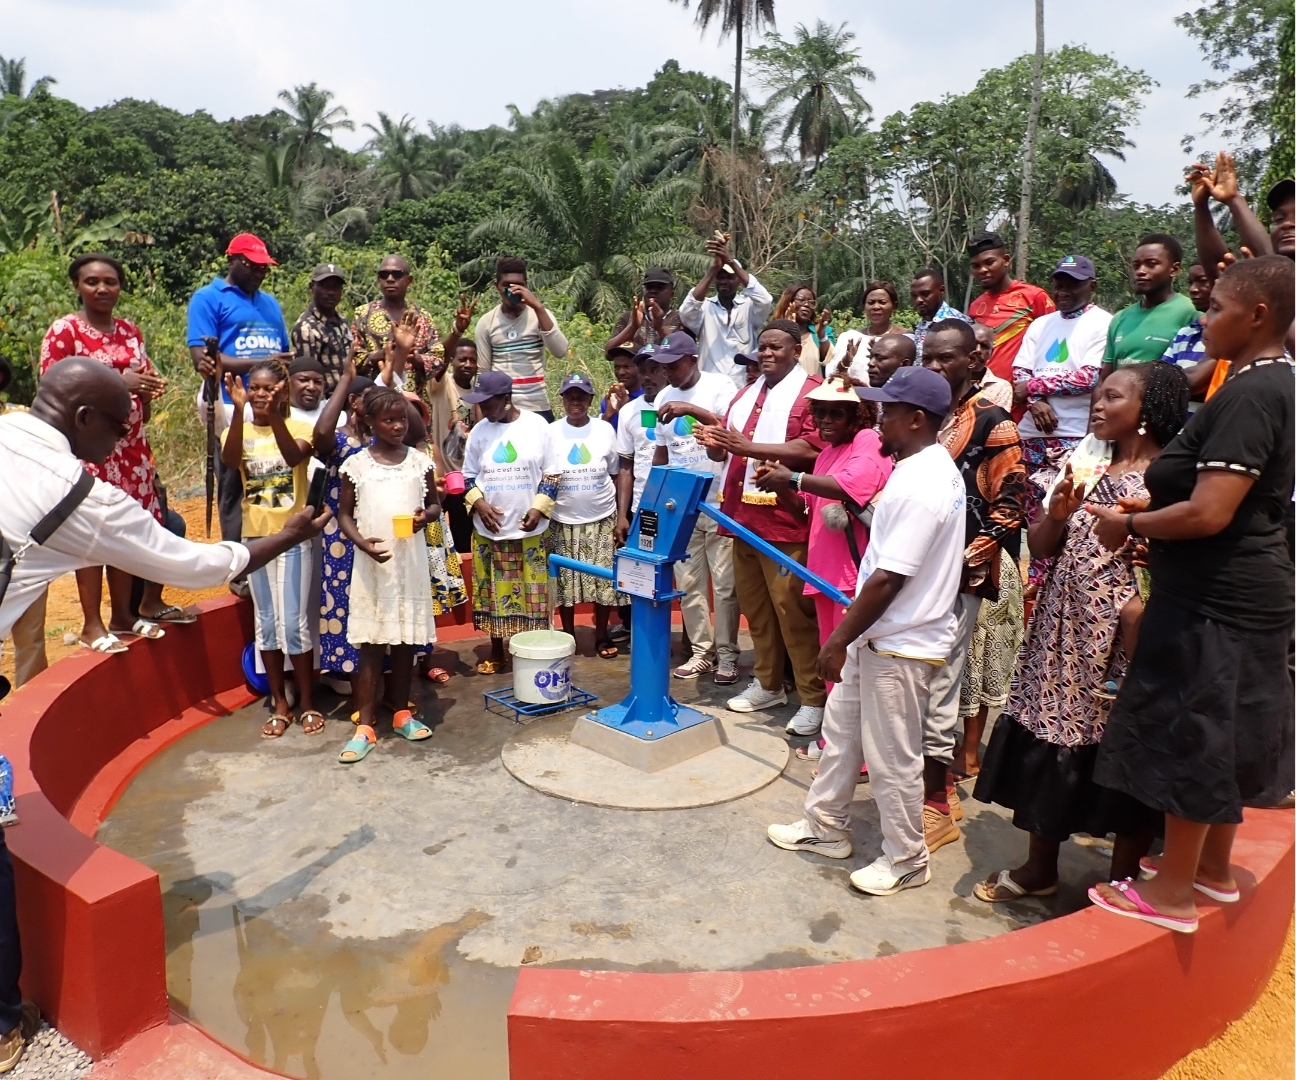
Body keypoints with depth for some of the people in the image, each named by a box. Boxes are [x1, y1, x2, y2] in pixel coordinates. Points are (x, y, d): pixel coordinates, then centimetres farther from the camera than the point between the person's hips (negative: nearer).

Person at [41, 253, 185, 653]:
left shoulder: (131, 331, 14)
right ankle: (92, 624, 1)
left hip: (131, 445, 6)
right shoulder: (64, 330, -5)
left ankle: (123, 614, 17)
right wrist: (117, 384, -20)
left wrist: (149, 389, -2)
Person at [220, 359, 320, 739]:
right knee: (266, 622, 10)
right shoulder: (238, 430, 2)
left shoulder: (299, 427, -4)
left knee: (294, 623, 0)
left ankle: (307, 702, 15)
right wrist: (237, 409, -30)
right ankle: (279, 703, 22)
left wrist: (274, 414, -38)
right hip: (256, 537, 3)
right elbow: (229, 461, -20)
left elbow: (293, 456, -26)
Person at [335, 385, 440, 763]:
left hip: (411, 561, 2)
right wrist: (362, 543, -16)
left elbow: (435, 504, 11)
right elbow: (344, 513, 2)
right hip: (372, 564, -2)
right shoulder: (356, 465, -2)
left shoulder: (419, 461, 3)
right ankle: (365, 726, 7)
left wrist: (426, 515, -12)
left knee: (405, 639, 10)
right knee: (371, 643, 1)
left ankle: (401, 714, 25)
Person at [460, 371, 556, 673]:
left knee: (532, 593, 3)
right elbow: (468, 476, 10)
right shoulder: (479, 431, 3)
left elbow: (552, 472, 1)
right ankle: (496, 655, 21)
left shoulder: (537, 425, -3)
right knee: (493, 592, 8)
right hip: (489, 528, 2)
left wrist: (539, 507, -10)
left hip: (529, 528, -2)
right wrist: (478, 503, -7)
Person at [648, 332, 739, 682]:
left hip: (719, 503, -5)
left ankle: (727, 655, 12)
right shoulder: (664, 397, 9)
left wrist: (692, 410, -32)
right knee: (688, 584, 9)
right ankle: (702, 651, 20)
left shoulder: (719, 386, -7)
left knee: (724, 584, 1)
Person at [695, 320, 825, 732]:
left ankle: (814, 698, 4)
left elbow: (813, 448, -19)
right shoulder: (747, 393, 21)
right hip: (744, 516, 8)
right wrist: (714, 444, 1)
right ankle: (767, 684, 27)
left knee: (792, 608, -6)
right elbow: (727, 450, 26)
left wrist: (749, 447, -22)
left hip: (785, 520, -8)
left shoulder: (812, 392, -4)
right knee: (753, 604, 13)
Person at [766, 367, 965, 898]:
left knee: (891, 757, 6)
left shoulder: (918, 486, -26)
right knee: (840, 730, 20)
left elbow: (888, 579, -26)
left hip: (901, 644, -10)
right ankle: (826, 827, 36)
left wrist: (839, 640, -18)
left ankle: (905, 859, 25)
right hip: (880, 634, 10)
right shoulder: (934, 467, 7)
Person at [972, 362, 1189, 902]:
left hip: (1127, 635, -5)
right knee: (1048, 742, 9)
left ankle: (1123, 881, 23)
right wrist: (1057, 512, -10)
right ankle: (1040, 866, 27)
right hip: (1065, 629, 5)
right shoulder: (1084, 466, 11)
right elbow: (1041, 546, 8)